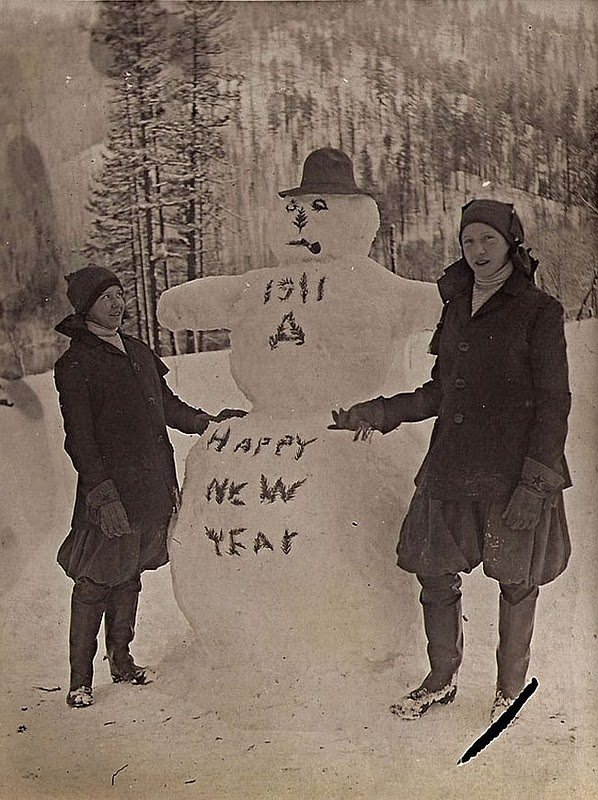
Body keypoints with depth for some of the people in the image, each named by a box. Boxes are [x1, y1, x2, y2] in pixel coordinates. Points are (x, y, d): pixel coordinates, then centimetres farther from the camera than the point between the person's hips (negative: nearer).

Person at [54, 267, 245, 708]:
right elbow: (79, 438, -14)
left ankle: (121, 658, 27)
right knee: (96, 581, -2)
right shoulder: (76, 364, -9)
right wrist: (102, 494, -20)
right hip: (108, 491, -7)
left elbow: (167, 405, 23)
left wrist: (209, 422, 10)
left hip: (151, 486, 7)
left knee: (130, 576, 15)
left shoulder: (139, 352, 14)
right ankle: (81, 678, 8)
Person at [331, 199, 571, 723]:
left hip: (514, 474, -5)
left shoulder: (539, 312, -5)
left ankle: (511, 689, 27)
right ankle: (441, 680, 30)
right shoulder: (457, 307, 12)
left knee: (516, 583, 8)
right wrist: (377, 413, 7)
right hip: (452, 468, 5)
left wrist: (536, 482, -14)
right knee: (435, 574, 9)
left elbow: (553, 403, -8)